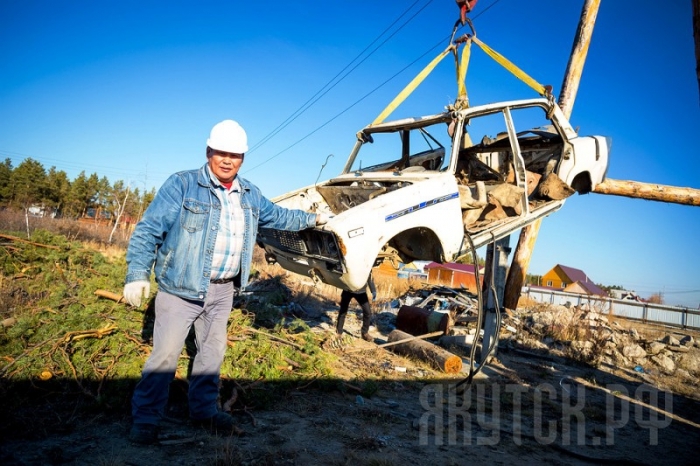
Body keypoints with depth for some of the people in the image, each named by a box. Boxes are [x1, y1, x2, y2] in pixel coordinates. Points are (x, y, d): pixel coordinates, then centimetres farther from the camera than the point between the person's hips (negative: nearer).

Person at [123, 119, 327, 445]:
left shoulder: (249, 194, 9)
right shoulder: (182, 185, -11)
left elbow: (278, 216, 25)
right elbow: (149, 229, -13)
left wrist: (312, 219, 29)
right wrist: (137, 274, -22)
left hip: (222, 291, 6)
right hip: (181, 287, -6)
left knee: (213, 351, 16)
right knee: (165, 353, -2)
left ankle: (203, 410, 33)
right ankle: (145, 419, 16)